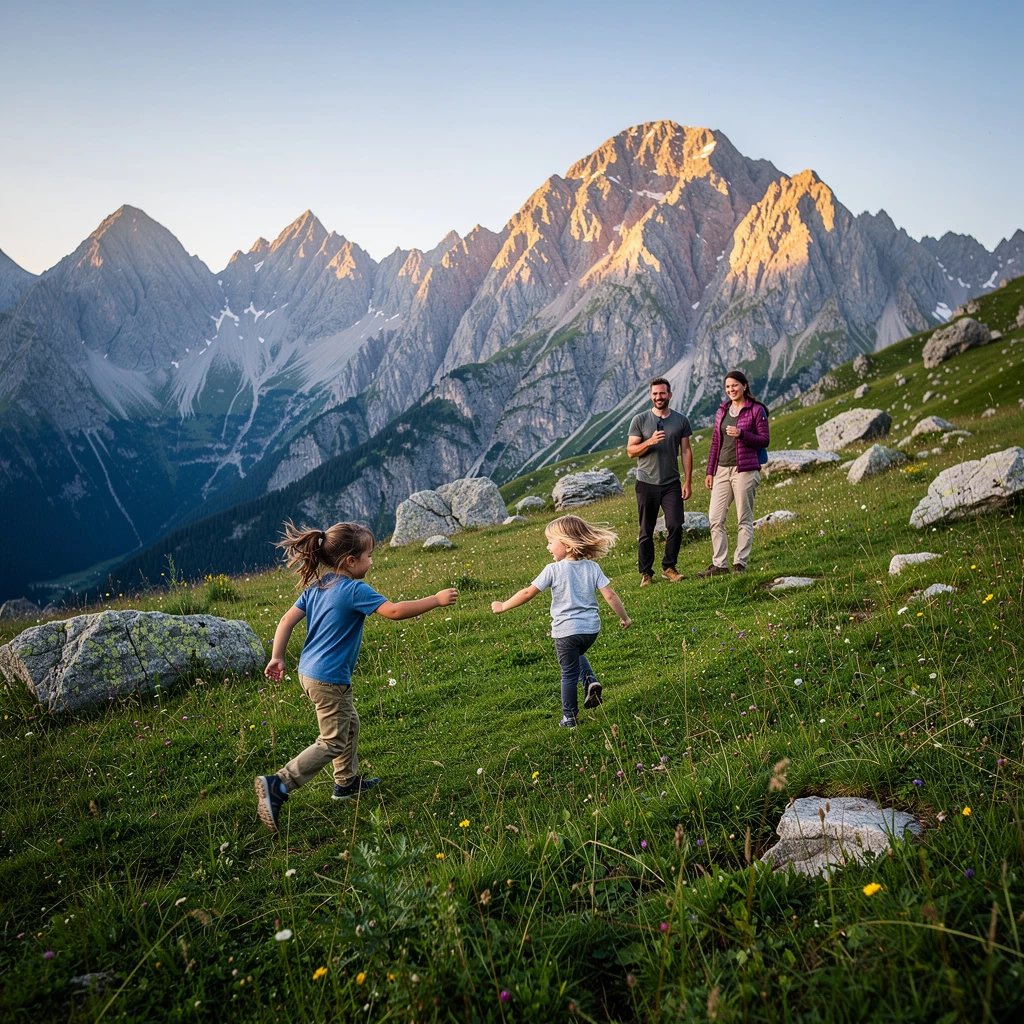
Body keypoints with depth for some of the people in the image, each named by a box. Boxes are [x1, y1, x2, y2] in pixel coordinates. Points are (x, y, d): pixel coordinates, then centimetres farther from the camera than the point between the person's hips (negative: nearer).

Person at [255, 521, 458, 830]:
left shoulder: (316, 587, 5)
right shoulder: (355, 590, -19)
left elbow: (287, 620, 5)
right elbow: (395, 611, -26)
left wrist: (277, 657, 11)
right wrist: (436, 600, -18)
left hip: (309, 672, 9)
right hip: (329, 679, -9)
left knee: (349, 724, 25)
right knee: (333, 743, 1)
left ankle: (347, 782, 38)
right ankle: (277, 786, -5)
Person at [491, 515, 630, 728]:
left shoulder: (553, 569, -12)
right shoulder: (592, 567, -1)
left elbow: (528, 592, -10)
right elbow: (610, 595, -5)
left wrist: (503, 606, 1)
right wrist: (624, 617, 8)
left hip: (566, 631, -4)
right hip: (591, 629, 4)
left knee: (569, 674, 9)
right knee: (577, 655, 33)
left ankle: (569, 718, 18)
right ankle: (590, 680, 9)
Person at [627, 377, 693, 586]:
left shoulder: (681, 420, 6)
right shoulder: (640, 420, 1)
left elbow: (686, 451, 7)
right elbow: (631, 451, -1)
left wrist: (688, 481, 1)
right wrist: (650, 442, -19)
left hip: (672, 484, 1)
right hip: (647, 483, -1)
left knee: (676, 526, -7)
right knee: (646, 531, 4)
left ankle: (668, 568, 10)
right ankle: (645, 573, 12)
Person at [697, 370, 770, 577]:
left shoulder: (756, 410, -2)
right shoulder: (722, 410, 14)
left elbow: (764, 440, -5)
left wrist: (741, 434, -19)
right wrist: (710, 472, 13)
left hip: (745, 470, -6)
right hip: (722, 470, 6)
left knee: (745, 519, 1)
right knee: (715, 518, 1)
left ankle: (740, 563, 7)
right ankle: (719, 564, 8)